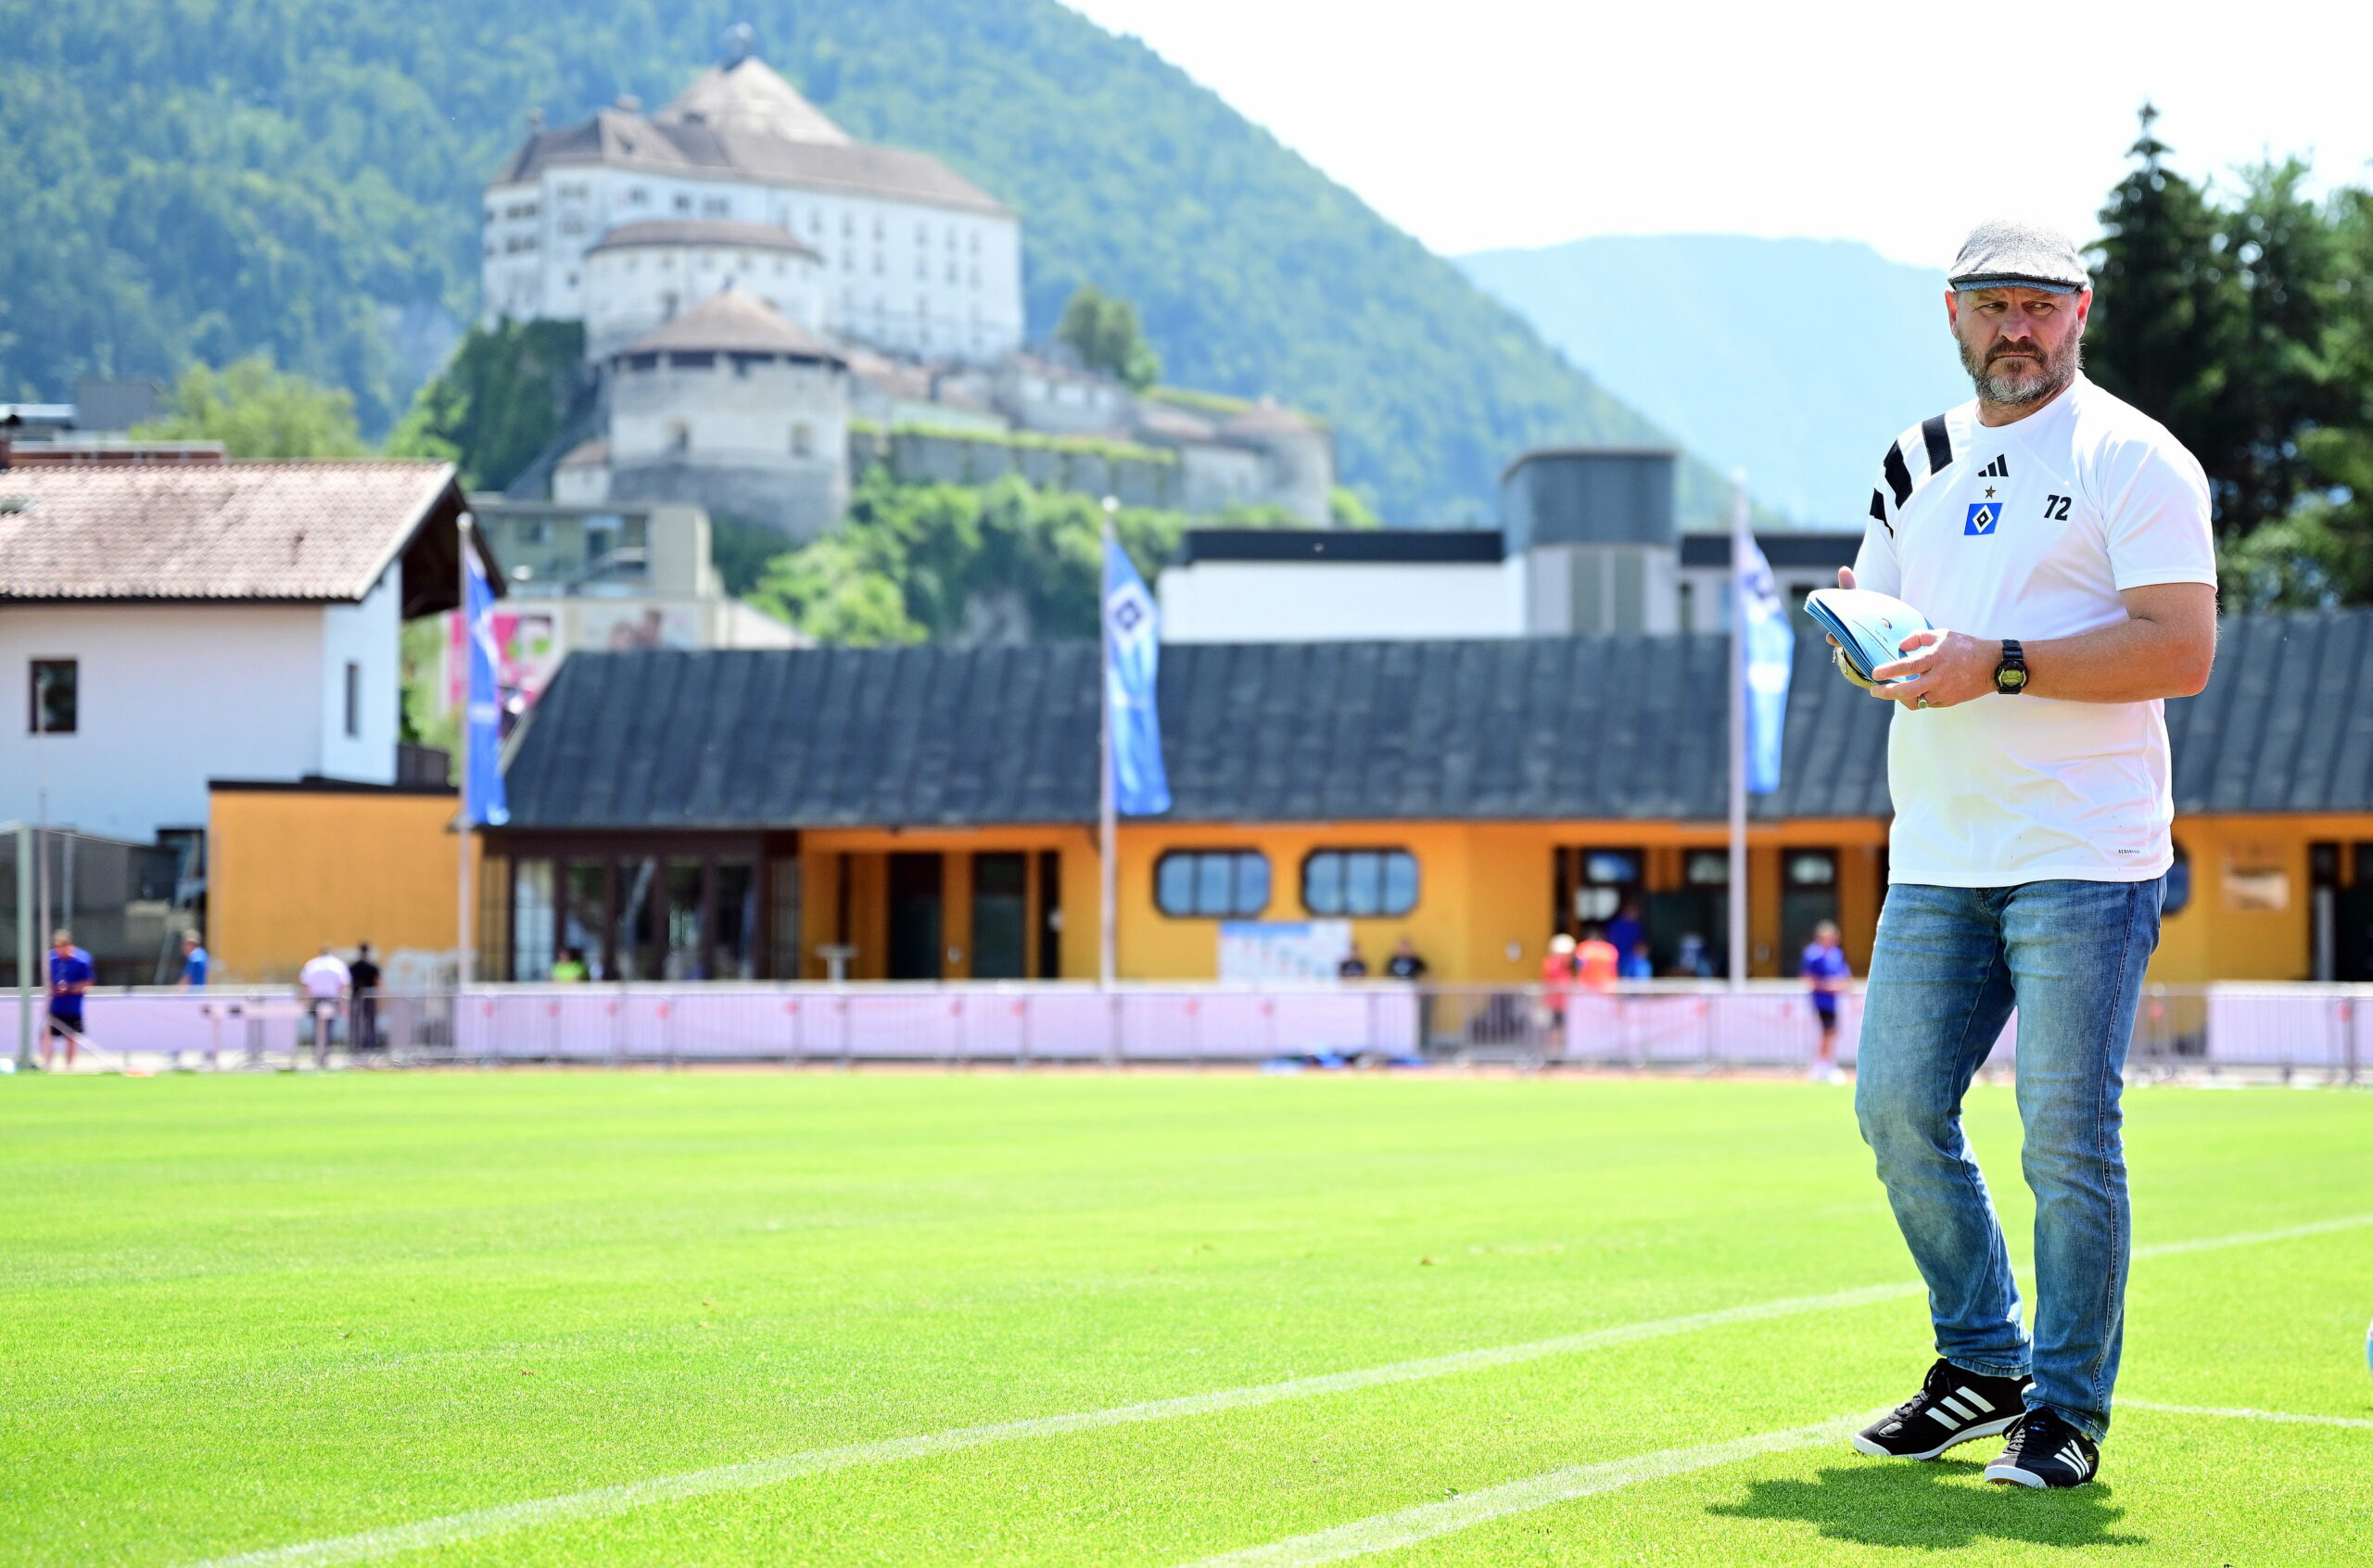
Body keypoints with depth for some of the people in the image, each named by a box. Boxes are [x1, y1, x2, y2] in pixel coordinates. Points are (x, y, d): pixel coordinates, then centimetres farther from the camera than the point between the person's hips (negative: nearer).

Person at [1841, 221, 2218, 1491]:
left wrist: (1998, 665, -20)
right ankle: (1982, 1363, 21)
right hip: (1936, 858, 6)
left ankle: (2069, 1405, 5)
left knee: (2066, 1133, -7)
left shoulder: (2133, 458, -5)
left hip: (2084, 859, -6)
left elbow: (2184, 649, -14)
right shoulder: (1917, 465, 16)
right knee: (1897, 1107, 5)